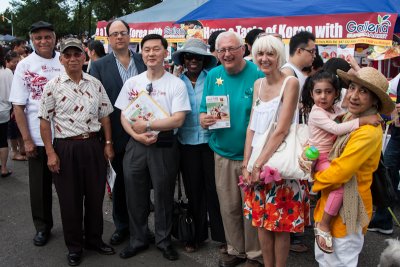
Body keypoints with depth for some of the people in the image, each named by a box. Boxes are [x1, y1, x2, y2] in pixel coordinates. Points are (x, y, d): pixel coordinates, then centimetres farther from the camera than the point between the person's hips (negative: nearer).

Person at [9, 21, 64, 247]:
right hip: (38, 138, 0)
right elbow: (18, 106, -1)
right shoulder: (25, 65, -1)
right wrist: (27, 140, -7)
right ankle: (43, 226, 31)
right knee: (40, 185, 12)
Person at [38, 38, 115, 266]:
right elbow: (45, 121, -2)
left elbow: (105, 116, 10)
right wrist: (50, 153, -7)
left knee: (95, 195, 11)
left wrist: (108, 143, 4)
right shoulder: (53, 86, -3)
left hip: (93, 145, 3)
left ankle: (94, 239, 31)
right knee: (70, 199, 7)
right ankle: (74, 246, 25)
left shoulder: (95, 84, 5)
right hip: (65, 148, -2)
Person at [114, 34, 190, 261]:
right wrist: (137, 135, -12)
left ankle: (164, 240, 29)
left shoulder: (177, 84, -5)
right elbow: (124, 116, 5)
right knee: (135, 195, 12)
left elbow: (178, 120, -13)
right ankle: (138, 239, 31)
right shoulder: (132, 83, 6)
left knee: (164, 195, 9)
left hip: (165, 146, -3)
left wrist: (147, 125, -13)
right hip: (136, 145, 3)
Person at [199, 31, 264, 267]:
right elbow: (203, 113, 8)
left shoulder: (258, 74, -10)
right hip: (223, 153, 4)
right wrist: (204, 120, -16)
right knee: (229, 207, 14)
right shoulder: (213, 75, 4)